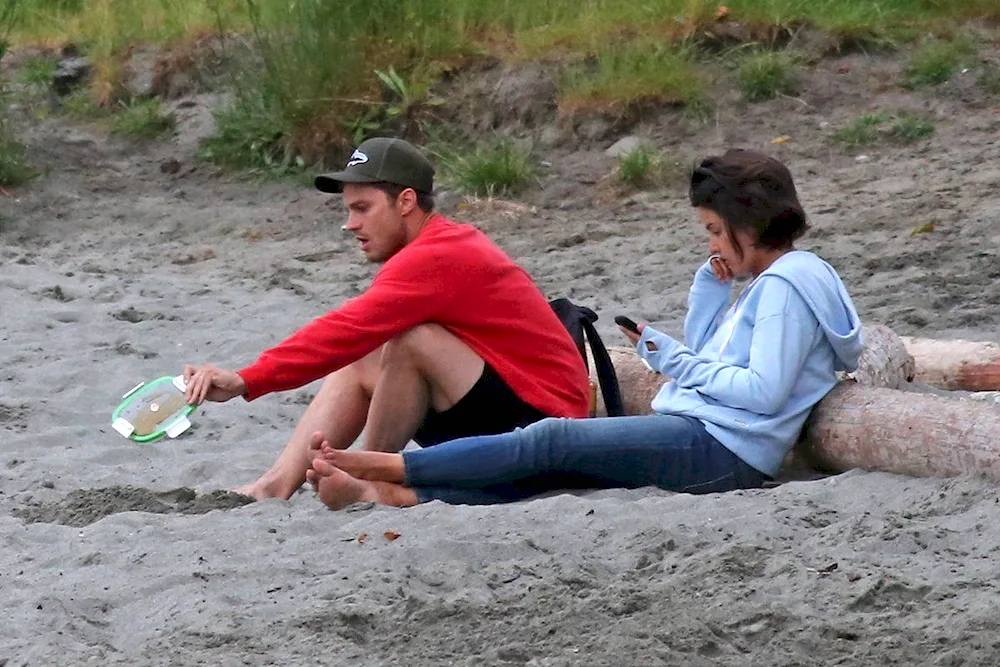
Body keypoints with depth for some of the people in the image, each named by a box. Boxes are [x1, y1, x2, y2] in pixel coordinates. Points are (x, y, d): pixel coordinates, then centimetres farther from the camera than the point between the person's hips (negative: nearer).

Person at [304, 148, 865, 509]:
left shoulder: (786, 284, -10)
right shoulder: (770, 283, 23)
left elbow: (762, 392, -19)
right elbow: (704, 356, 24)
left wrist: (678, 362, -10)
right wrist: (712, 289, 12)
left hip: (719, 449, -10)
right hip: (702, 440, 10)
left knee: (551, 441, -14)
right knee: (549, 471, -4)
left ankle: (385, 468, -13)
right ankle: (385, 493, -14)